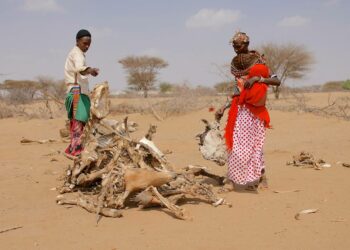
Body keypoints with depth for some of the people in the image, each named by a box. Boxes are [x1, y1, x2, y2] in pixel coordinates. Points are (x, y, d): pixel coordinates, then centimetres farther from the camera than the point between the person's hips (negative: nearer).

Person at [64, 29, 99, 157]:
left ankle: (72, 148, 16)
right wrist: (90, 70, -51)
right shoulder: (77, 53, -9)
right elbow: (79, 68, -33)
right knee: (79, 120, -18)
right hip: (78, 90, -11)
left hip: (76, 91, 11)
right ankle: (76, 148, -25)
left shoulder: (74, 53, 23)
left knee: (76, 121, 12)